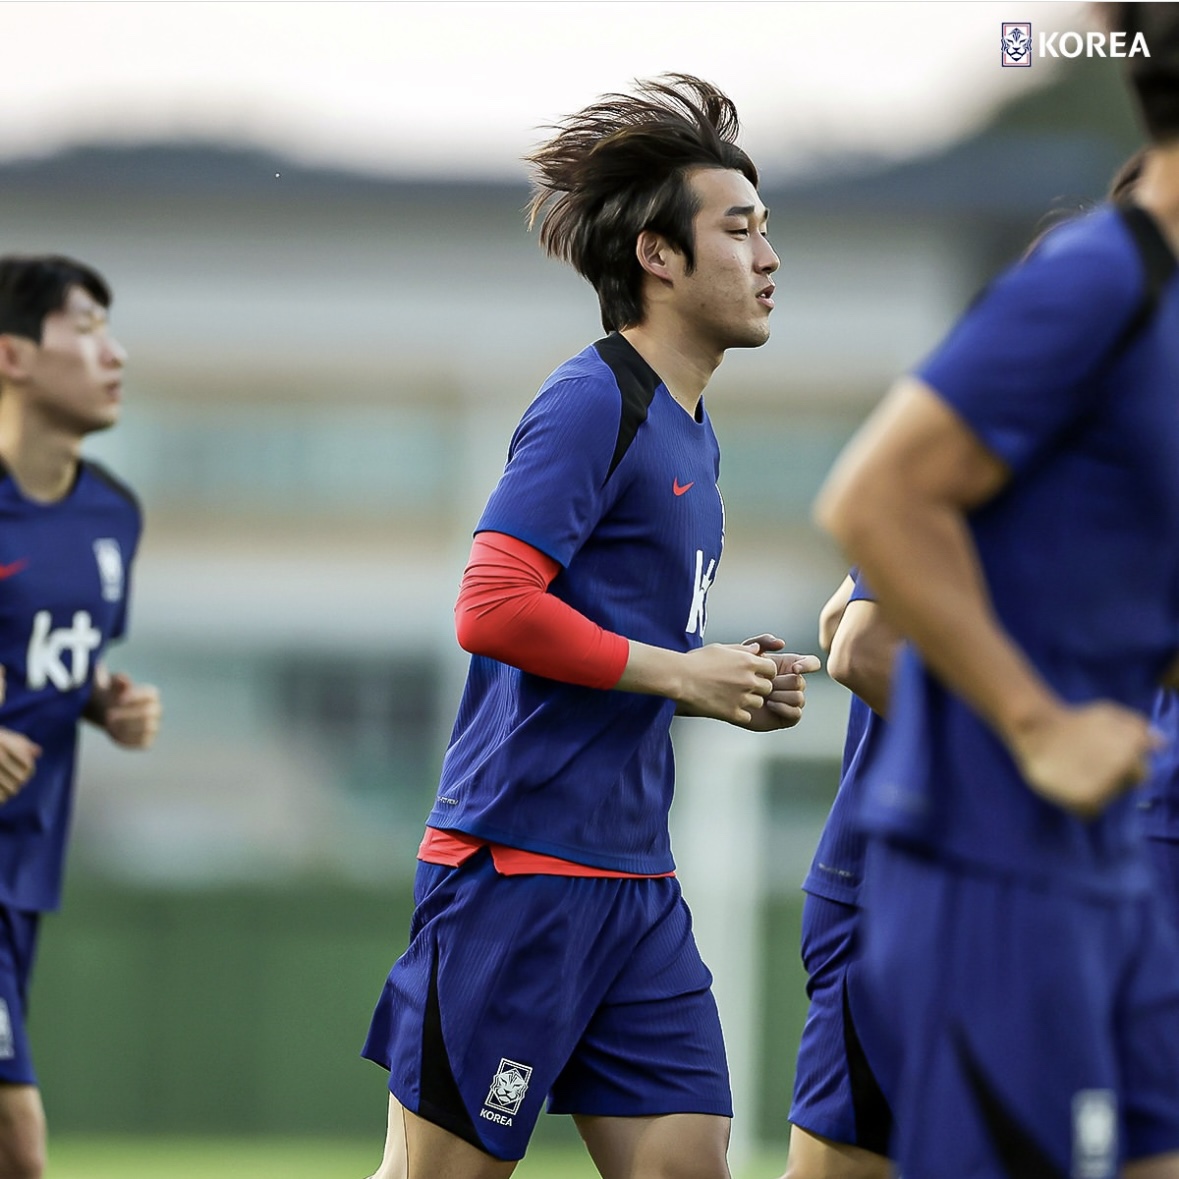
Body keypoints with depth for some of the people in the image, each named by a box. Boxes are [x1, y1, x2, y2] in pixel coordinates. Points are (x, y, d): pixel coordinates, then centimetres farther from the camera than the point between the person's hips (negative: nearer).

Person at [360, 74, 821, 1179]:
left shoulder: (692, 436, 19)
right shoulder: (593, 402, -10)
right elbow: (493, 608, -20)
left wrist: (733, 685, 8)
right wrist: (686, 675, -13)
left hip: (635, 881, 9)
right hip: (518, 868, -9)